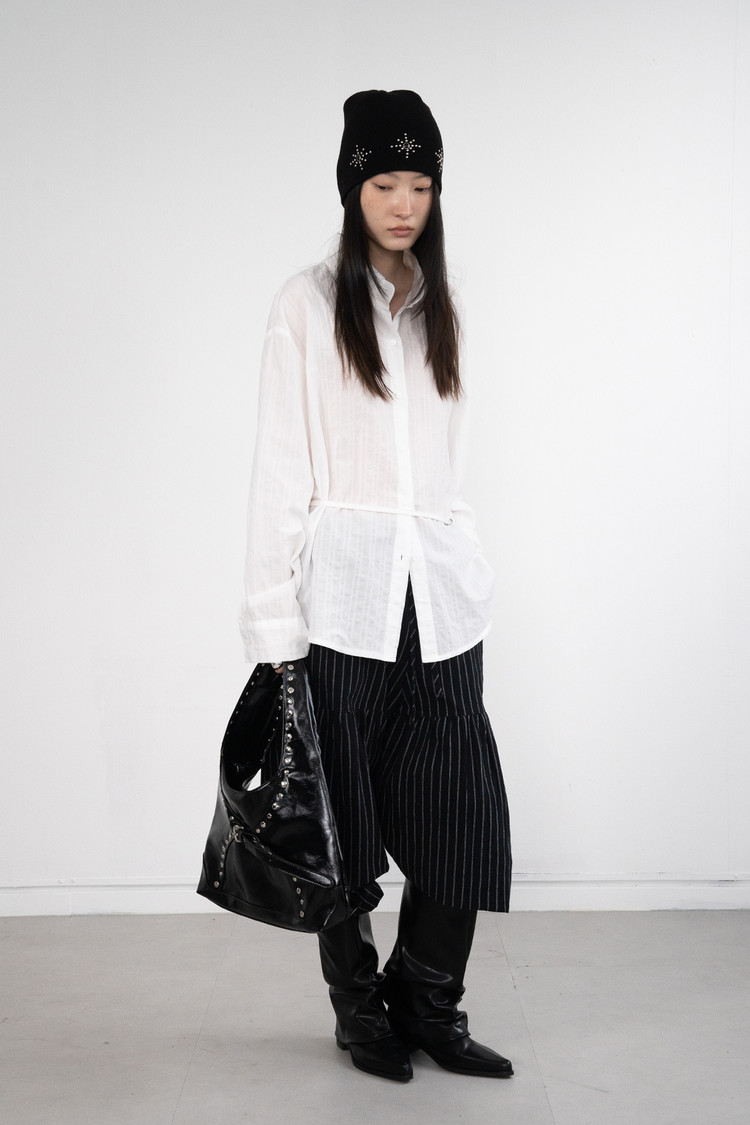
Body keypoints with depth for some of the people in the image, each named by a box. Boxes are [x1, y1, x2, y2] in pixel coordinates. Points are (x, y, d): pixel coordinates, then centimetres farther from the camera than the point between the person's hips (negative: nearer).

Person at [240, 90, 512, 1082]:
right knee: (347, 815, 4)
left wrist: (466, 573, 16)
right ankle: (360, 1009, 23)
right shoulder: (310, 304, 0)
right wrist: (272, 616, -10)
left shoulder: (438, 309, 15)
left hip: (440, 591, 4)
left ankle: (428, 1003, 19)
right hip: (346, 594, -4)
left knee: (462, 810, 1)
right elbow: (280, 470, -5)